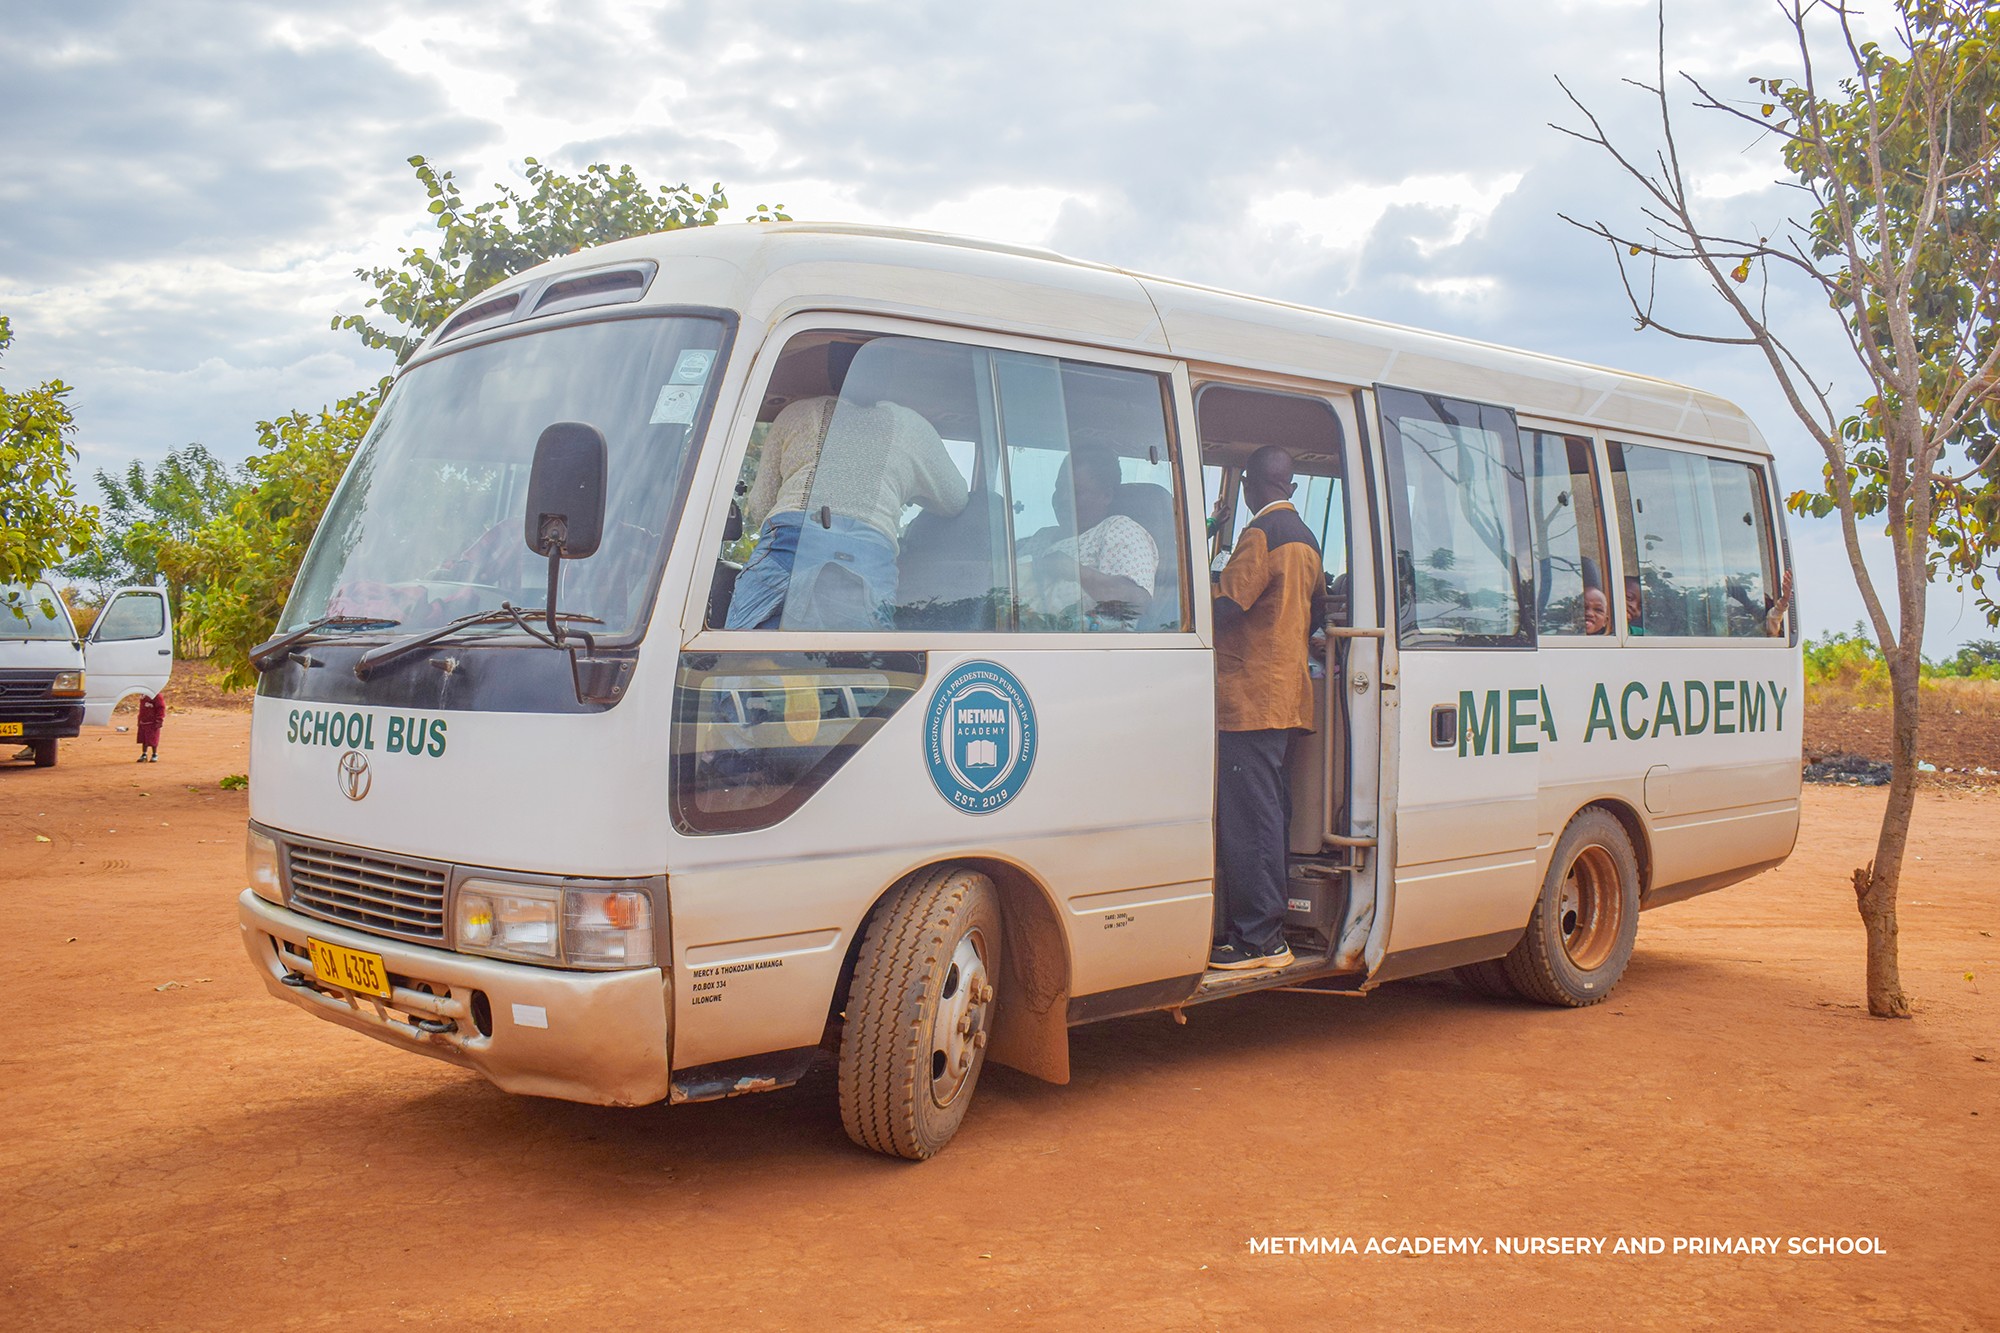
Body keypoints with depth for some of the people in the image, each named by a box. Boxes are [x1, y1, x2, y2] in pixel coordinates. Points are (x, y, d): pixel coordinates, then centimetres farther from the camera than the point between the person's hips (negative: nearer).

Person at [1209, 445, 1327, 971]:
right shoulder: (1305, 539, 17)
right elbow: (1316, 614, 25)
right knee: (1269, 813, 13)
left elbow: (1225, 606, -19)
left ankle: (1258, 938, -6)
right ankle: (1268, 929, 19)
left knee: (1246, 819, -7)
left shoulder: (1262, 534, -12)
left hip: (1250, 697, -10)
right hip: (1288, 696, 10)